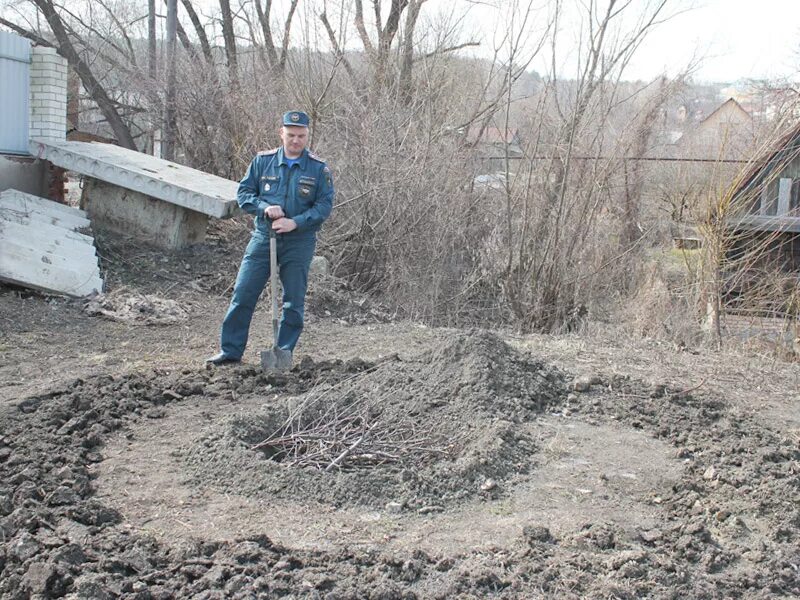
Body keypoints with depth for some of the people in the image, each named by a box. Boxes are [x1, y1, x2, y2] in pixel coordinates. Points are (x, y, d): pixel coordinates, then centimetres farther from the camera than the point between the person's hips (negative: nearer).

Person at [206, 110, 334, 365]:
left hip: (299, 242, -1)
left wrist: (296, 222, -18)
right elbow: (243, 191, 4)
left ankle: (284, 353, 17)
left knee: (293, 303, 5)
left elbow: (324, 205, -5)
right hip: (263, 238, 1)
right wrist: (265, 207, -14)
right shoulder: (262, 161, 3)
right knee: (243, 294, 0)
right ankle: (230, 350, 9)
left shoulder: (319, 169, -2)